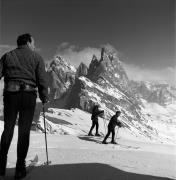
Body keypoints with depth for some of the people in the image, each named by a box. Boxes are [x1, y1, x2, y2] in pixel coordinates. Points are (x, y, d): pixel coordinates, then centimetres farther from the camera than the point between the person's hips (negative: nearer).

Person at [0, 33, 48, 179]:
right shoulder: (36, 57, 6)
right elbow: (42, 79, -1)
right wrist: (44, 98, 8)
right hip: (28, 95, -2)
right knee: (24, 132, 7)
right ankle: (20, 168, 12)